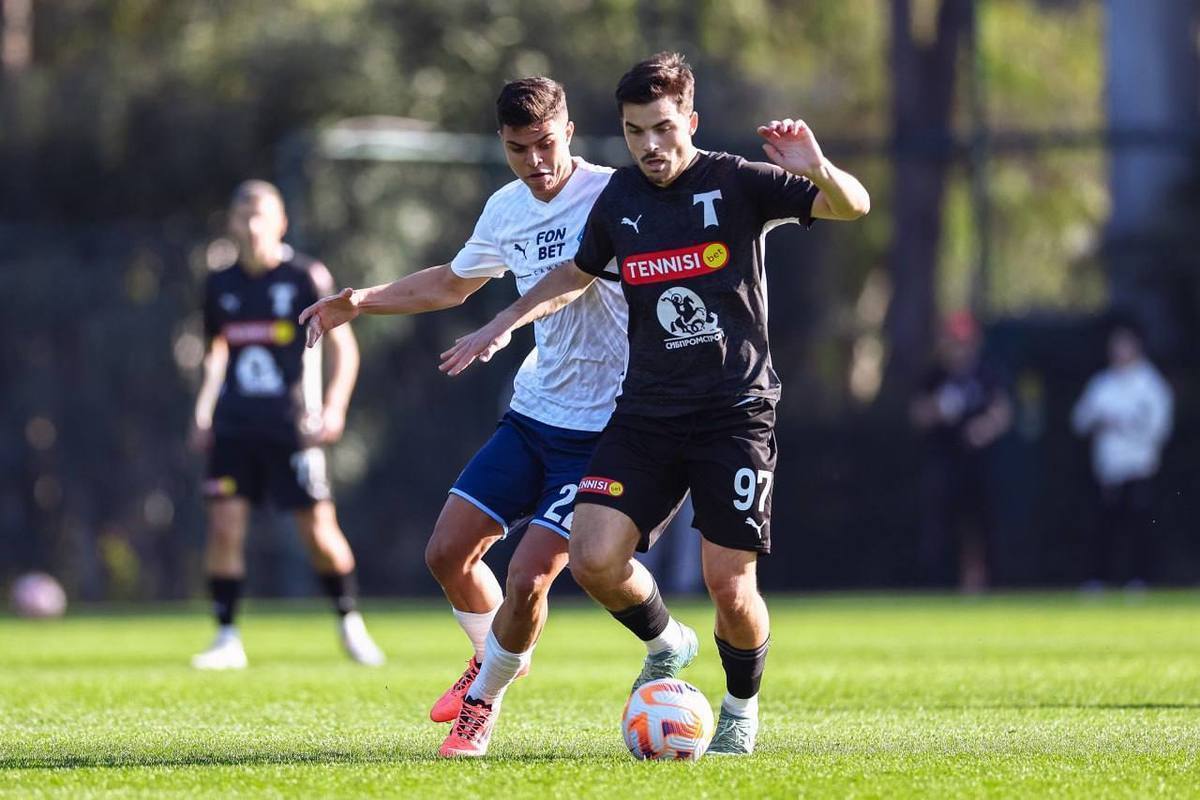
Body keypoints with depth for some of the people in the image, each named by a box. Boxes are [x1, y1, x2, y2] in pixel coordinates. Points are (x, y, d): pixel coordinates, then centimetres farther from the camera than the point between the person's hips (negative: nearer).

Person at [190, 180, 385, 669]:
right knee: (224, 527, -9)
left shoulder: (307, 277, -3)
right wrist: (202, 413, 13)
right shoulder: (221, 285, 9)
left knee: (319, 533, -2)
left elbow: (343, 346, -1)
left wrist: (335, 407, -13)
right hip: (234, 426, 3)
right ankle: (227, 639, -1)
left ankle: (350, 624, 20)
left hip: (293, 427, -3)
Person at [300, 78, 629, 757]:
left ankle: (483, 701, 14)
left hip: (599, 428, -7)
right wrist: (361, 302, 23)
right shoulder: (507, 210, 8)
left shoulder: (611, 195, -14)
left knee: (528, 579, -12)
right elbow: (453, 283, 27)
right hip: (531, 413, 7)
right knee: (448, 553, 3)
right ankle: (494, 657, 32)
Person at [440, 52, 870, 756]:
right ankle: (666, 645, 18)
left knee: (730, 585, -10)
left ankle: (743, 706, 20)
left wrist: (817, 170, -30)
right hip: (647, 412, 4)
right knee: (594, 561, -14)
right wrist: (505, 323, 21)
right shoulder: (620, 197, 7)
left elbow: (853, 206, -10)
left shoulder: (737, 183, -4)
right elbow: (577, 273, 26)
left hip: (736, 410, -4)